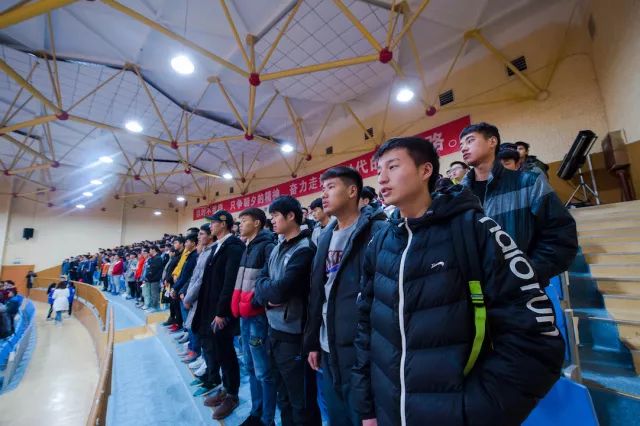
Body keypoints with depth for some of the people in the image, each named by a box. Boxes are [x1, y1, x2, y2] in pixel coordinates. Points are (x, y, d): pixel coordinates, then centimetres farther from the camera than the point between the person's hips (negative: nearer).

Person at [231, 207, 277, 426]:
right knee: (251, 368, 21)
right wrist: (237, 305, 13)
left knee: (264, 372, 5)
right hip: (244, 315, 9)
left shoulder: (267, 246, -15)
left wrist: (252, 301, -16)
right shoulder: (247, 248, 14)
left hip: (258, 315, -9)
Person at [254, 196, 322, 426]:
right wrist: (268, 297, -14)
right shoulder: (278, 247, 7)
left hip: (292, 335, -7)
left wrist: (265, 288, -5)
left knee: (301, 402, 13)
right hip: (274, 330, 8)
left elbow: (279, 291, -25)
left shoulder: (304, 249, -19)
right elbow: (260, 280, 5)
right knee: (283, 396, 26)